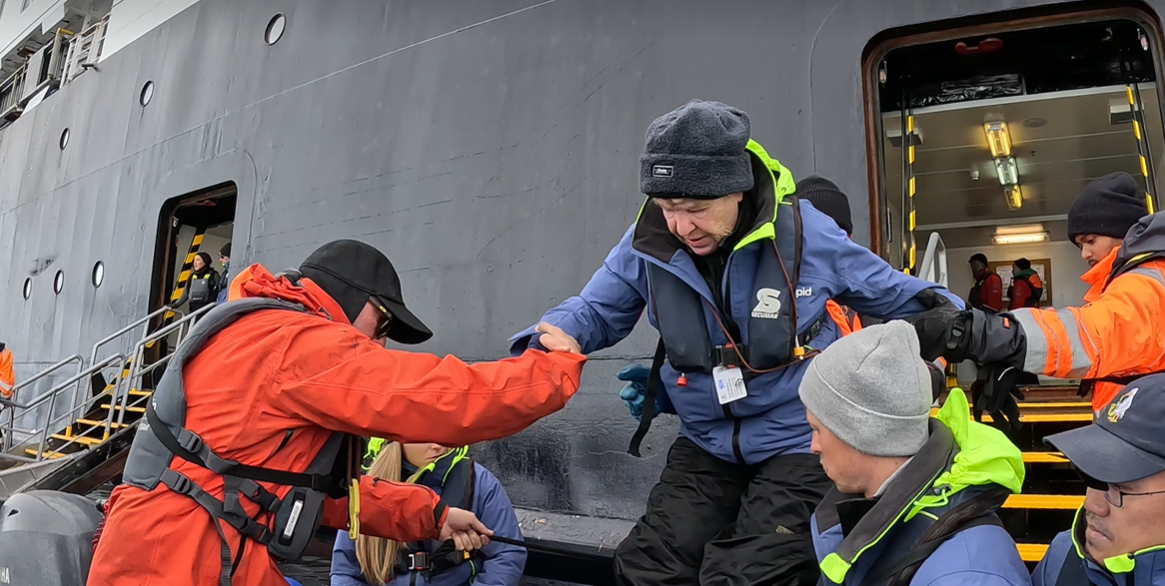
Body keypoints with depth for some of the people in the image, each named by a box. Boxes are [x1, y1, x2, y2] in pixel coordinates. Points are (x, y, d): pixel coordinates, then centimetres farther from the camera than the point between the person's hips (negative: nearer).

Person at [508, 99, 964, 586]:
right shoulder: (648, 246, -8)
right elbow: (593, 313, 2)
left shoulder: (804, 233, -14)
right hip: (706, 446, 4)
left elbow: (885, 291, 3)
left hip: (799, 442, -3)